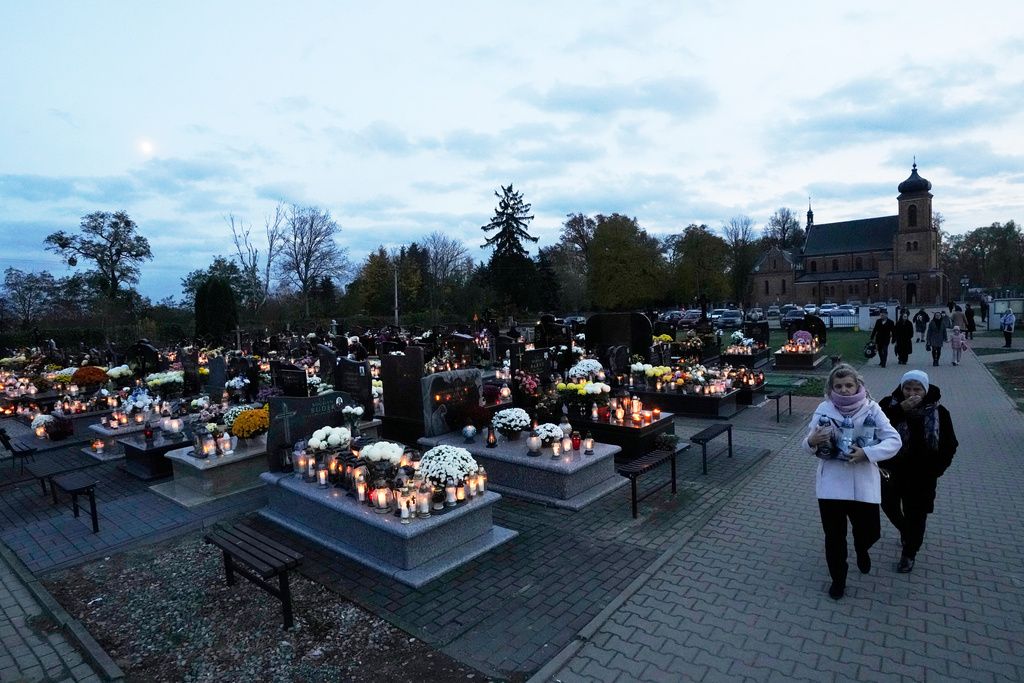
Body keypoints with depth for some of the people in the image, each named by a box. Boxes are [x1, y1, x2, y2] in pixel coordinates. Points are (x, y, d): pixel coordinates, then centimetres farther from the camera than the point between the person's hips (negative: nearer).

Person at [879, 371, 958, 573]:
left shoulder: (939, 413, -10)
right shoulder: (890, 405, -13)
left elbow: (949, 446, 0)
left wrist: (934, 470, -5)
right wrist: (901, 410, -35)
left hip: (921, 478, -1)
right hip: (891, 472, 1)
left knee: (915, 517, 9)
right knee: (889, 506, 19)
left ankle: (909, 554, 31)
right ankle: (904, 531, 51)